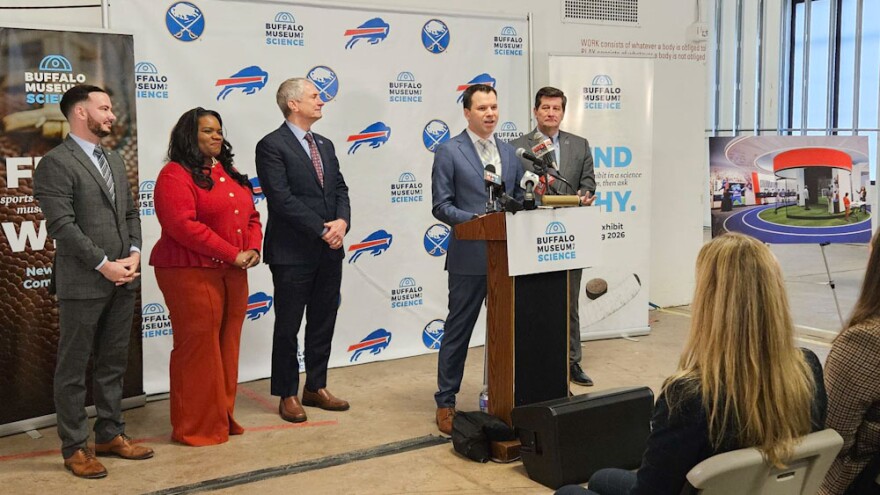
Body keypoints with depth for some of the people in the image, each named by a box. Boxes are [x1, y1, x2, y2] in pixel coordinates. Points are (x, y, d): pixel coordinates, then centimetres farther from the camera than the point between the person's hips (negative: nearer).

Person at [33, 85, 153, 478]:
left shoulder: (114, 161, 16)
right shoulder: (56, 163, -10)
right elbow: (62, 225, -17)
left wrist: (133, 254, -2)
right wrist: (104, 264, -18)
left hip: (122, 281, 7)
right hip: (83, 283, -7)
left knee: (113, 364, 15)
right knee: (74, 368, 4)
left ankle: (110, 434, 27)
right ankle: (74, 448, 14)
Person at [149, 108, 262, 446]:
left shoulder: (229, 173, 18)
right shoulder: (175, 175, -8)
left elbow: (250, 216, 18)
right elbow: (183, 225, -19)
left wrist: (253, 248, -2)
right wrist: (232, 254, -19)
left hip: (233, 275, 8)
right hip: (191, 274, -8)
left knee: (227, 346, 12)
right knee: (198, 349, -3)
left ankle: (223, 418, 24)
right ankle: (196, 427, 9)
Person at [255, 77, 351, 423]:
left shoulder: (325, 145, 15)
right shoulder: (272, 146, -9)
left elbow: (340, 190, 12)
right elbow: (282, 199, -17)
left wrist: (342, 221, -9)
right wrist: (323, 229, -16)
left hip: (329, 252, 7)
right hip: (293, 252, -7)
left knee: (323, 323, 13)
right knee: (288, 327, 5)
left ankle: (316, 388, 26)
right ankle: (288, 395, 17)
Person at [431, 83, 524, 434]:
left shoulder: (509, 153, 13)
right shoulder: (449, 152, -4)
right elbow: (441, 206, -8)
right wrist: (475, 220, -21)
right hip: (469, 257, -5)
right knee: (458, 330, 3)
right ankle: (445, 402, 14)